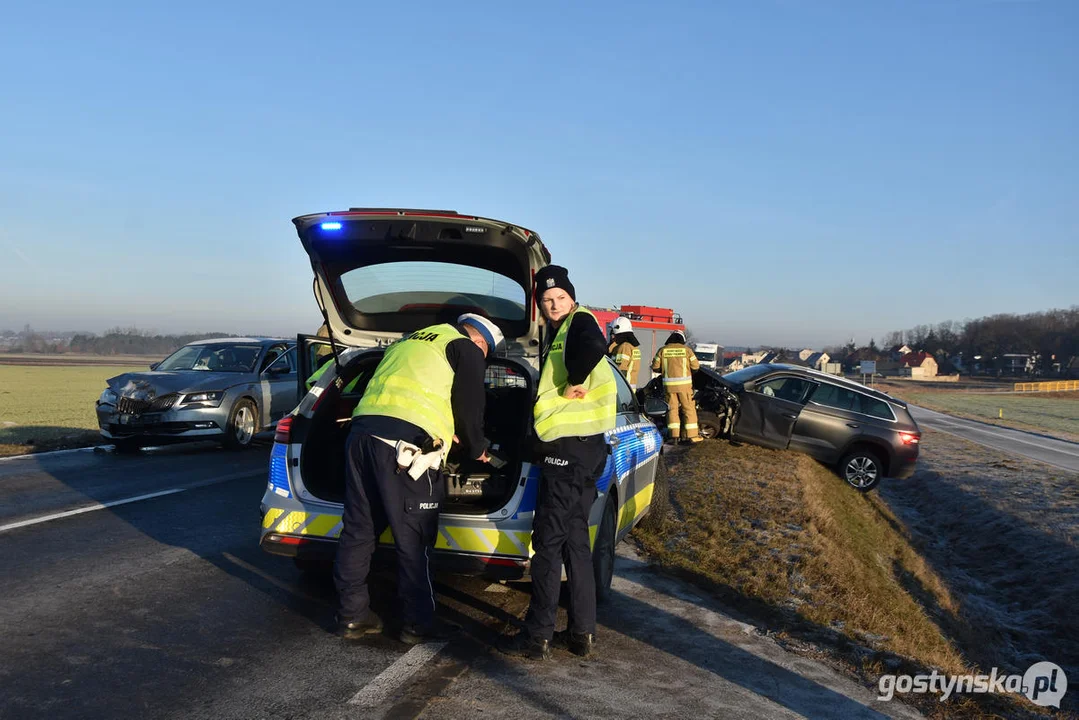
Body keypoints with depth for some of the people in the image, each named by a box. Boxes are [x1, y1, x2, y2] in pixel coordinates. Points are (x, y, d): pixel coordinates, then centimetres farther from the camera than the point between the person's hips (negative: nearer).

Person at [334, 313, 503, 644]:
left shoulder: (410, 341, 32)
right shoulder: (465, 348, 8)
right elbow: (469, 407, 5)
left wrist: (449, 433, 43)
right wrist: (477, 450, 22)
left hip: (362, 433, 8)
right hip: (405, 445, -8)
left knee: (358, 530, 14)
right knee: (413, 541, 1)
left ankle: (352, 616, 22)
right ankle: (417, 625, 10)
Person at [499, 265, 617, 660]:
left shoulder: (579, 321, -8)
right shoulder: (556, 334, 21)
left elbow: (594, 346, -33)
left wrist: (575, 383, -20)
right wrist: (541, 441, 26)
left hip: (571, 447, -10)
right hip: (579, 446, 10)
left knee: (548, 539, -5)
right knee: (574, 539, 13)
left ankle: (537, 636, 1)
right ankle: (582, 632, 19)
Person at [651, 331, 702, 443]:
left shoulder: (662, 350, 3)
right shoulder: (686, 350, 0)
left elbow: (655, 367, 5)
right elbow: (696, 366, 1)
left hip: (669, 385, 2)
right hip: (684, 384, -2)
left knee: (672, 408, 7)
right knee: (689, 409, 5)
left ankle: (674, 435, 4)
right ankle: (692, 435, 5)